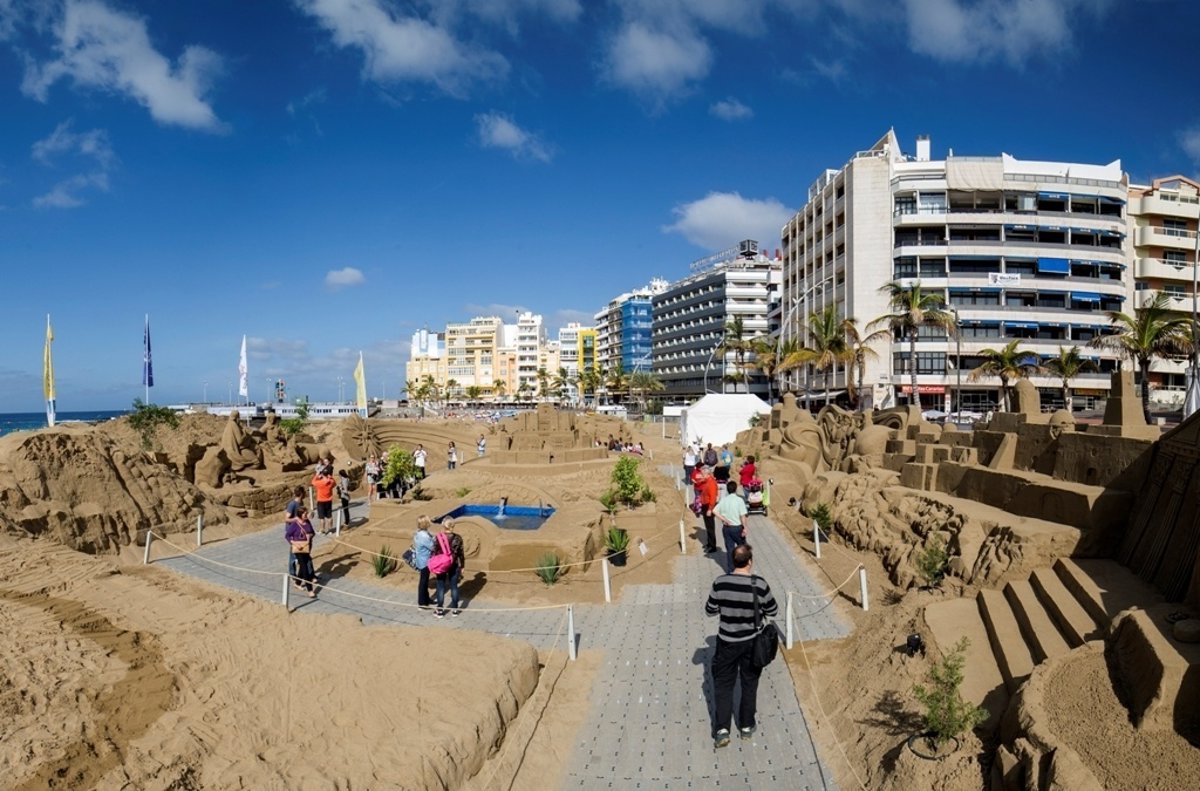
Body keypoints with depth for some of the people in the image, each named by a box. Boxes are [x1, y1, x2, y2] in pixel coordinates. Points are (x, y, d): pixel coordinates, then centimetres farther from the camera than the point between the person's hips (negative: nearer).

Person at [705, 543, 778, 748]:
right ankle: (746, 726, 30)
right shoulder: (759, 585, -18)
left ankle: (721, 729, 7)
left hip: (727, 642, 0)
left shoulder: (720, 582, -16)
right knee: (749, 683, 19)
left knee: (723, 684, 13)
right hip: (751, 641, 0)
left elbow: (710, 610, -4)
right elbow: (772, 611, -5)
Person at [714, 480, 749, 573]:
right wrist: (744, 528, -9)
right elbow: (742, 516, -16)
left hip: (726, 527, 4)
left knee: (729, 548, 10)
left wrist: (724, 519, -4)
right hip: (737, 527, -4)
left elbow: (715, 511, -6)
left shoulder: (723, 500, 0)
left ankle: (730, 569, 13)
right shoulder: (739, 500, -13)